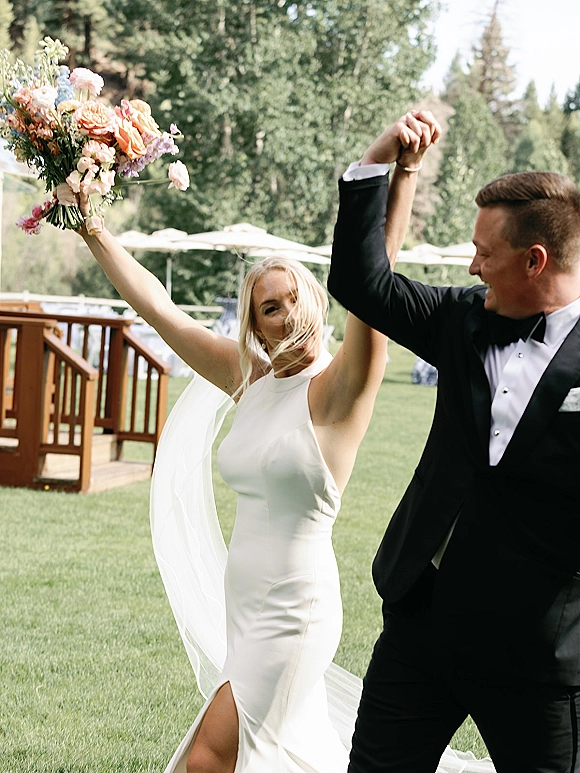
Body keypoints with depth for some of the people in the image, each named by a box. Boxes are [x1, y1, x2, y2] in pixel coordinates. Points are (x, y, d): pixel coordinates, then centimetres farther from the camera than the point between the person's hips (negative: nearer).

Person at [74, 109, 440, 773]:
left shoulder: (338, 387, -14)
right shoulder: (249, 379, 5)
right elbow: (156, 307, 10)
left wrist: (398, 169, -43)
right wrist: (92, 231, 9)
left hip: (292, 610, -7)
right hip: (246, 600, 7)